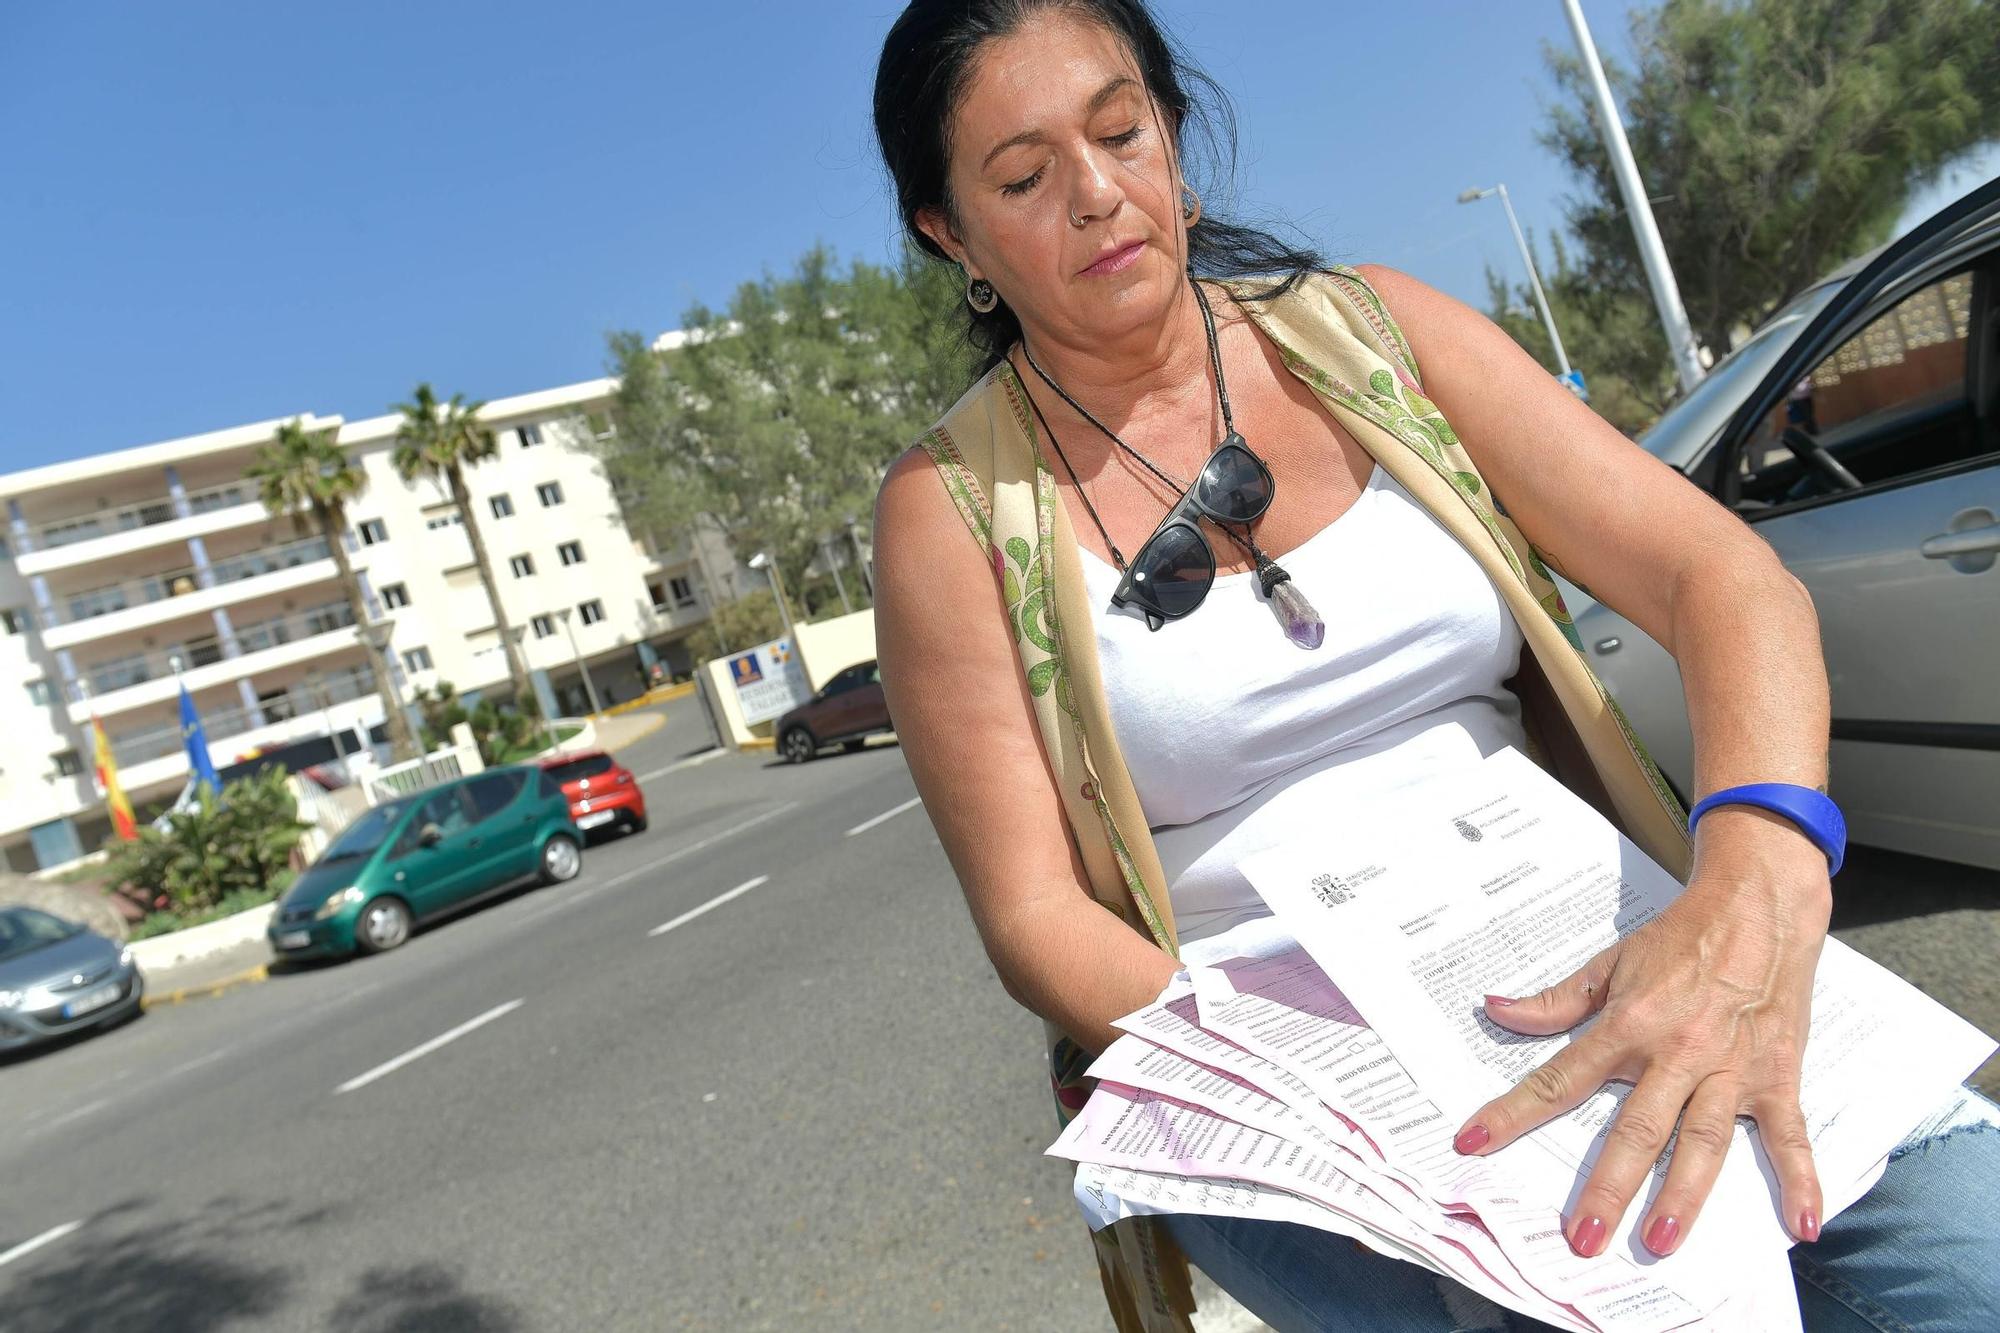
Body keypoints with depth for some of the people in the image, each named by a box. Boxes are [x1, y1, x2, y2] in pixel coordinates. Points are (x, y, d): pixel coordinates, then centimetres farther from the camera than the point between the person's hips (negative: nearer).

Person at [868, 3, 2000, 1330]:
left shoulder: (1368, 327, 5)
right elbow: (1036, 915, -6)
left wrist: (1757, 878, -24)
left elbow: (1723, 571, -4)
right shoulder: (952, 506, -2)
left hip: (1586, 977, 4)